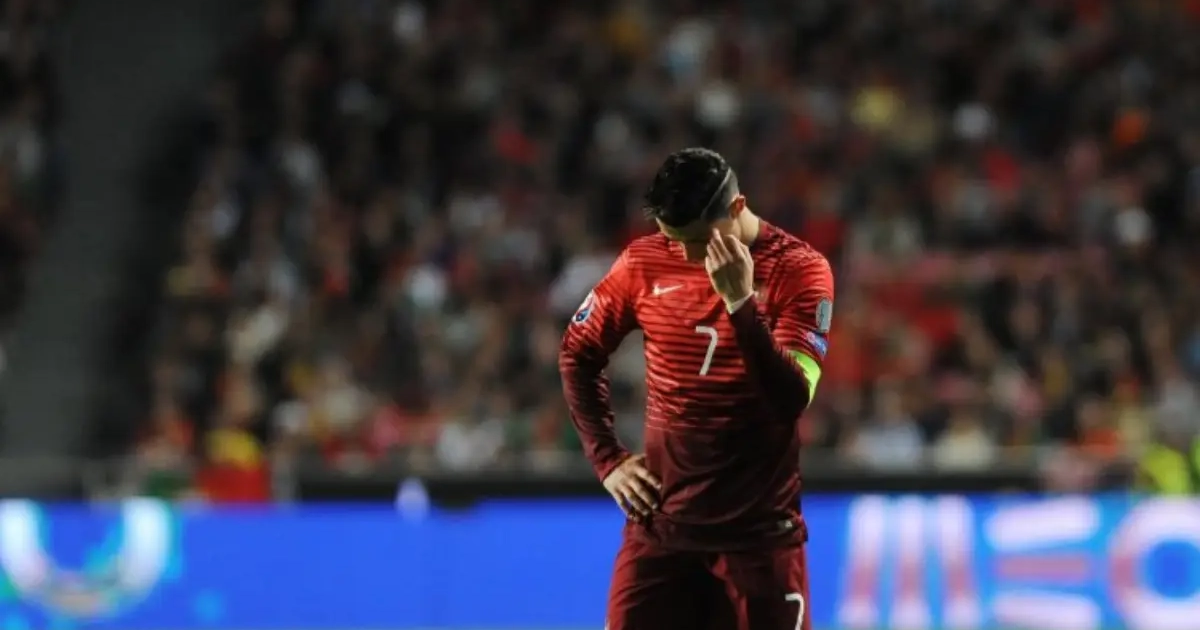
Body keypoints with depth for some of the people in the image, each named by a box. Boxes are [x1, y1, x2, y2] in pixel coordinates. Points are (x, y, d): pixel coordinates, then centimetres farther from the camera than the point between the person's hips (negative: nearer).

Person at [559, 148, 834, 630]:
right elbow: (578, 353, 15)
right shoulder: (644, 263, 0)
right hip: (660, 524, 3)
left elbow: (791, 399, -19)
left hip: (758, 532, -3)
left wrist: (739, 300, -26)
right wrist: (607, 458, 7)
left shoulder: (798, 270, -9)